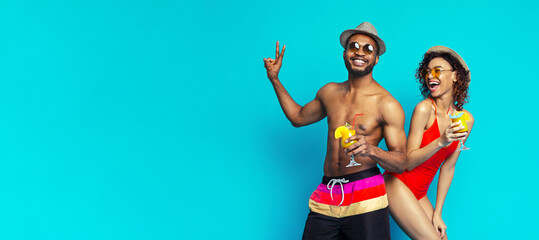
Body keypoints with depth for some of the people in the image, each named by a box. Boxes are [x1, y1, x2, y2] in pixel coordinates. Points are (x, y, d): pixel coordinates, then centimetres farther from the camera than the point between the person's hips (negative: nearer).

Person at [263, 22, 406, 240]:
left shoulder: (387, 105, -4)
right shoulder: (330, 92, 12)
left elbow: (401, 163, -5)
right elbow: (299, 117, 29)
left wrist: (371, 150, -25)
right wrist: (274, 79, 26)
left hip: (365, 198, -4)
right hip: (326, 197, 4)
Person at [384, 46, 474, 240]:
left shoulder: (466, 119, 2)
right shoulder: (425, 109, -14)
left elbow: (448, 167, 6)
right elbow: (408, 162, -14)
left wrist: (437, 213, 5)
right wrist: (440, 142, -28)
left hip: (419, 193, 6)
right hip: (398, 185, -6)